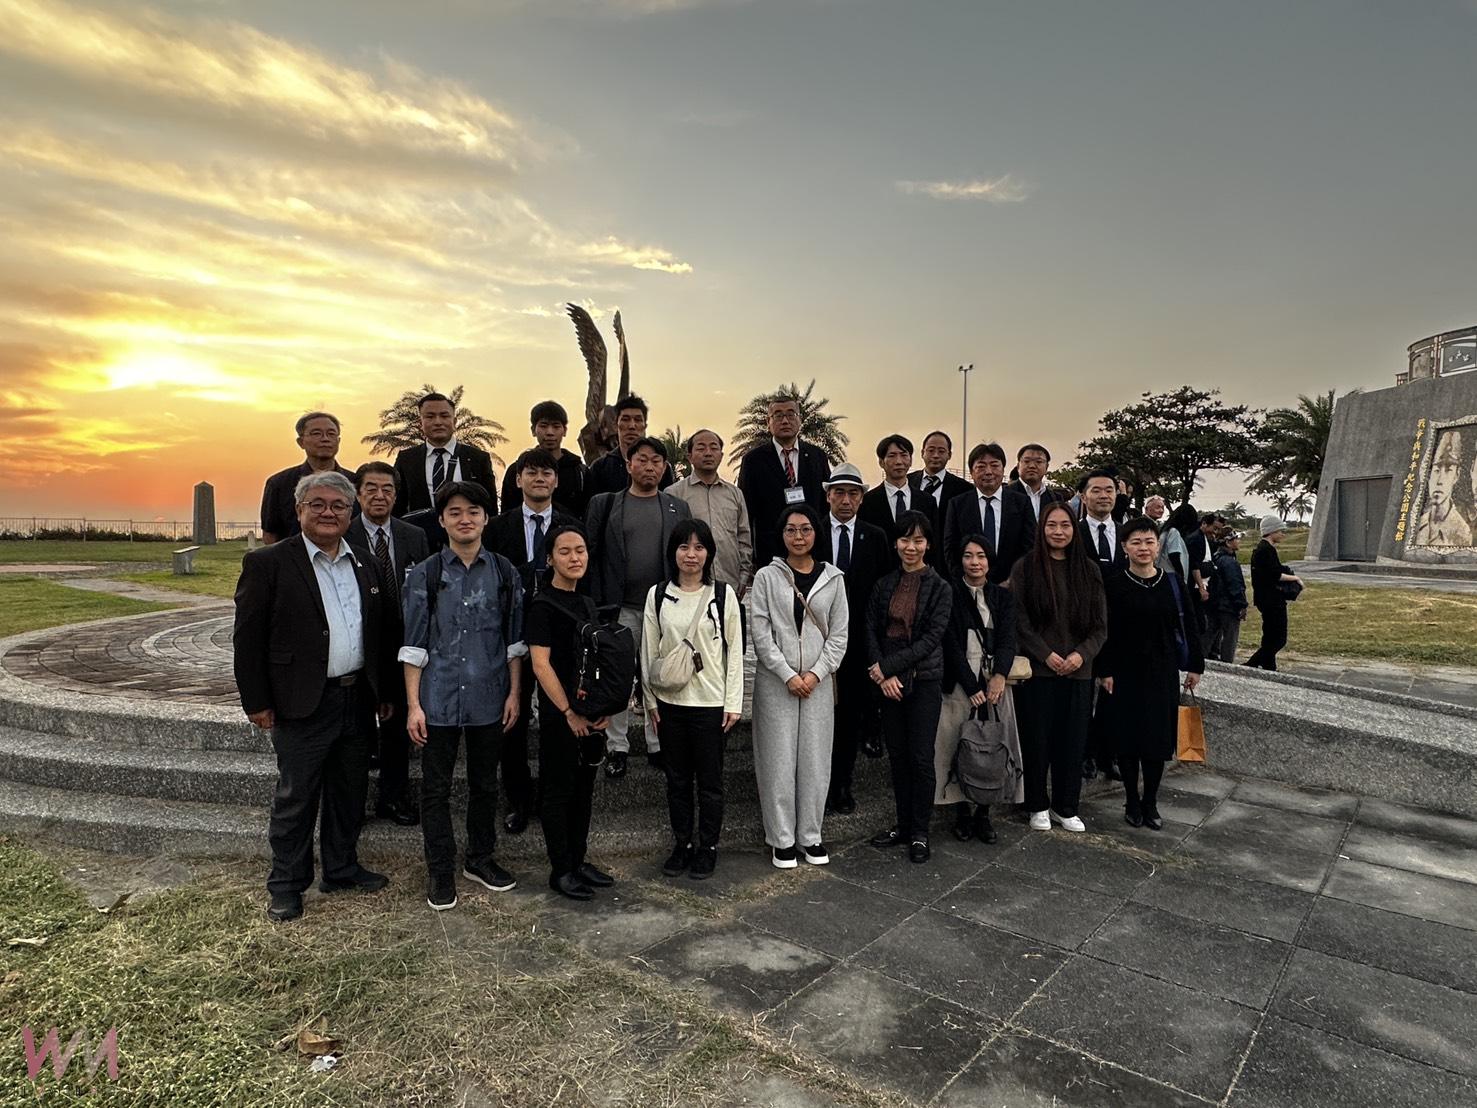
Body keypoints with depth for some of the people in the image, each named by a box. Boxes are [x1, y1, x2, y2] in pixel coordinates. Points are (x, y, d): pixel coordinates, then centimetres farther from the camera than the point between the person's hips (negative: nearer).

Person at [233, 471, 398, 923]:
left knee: (350, 792, 16)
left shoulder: (367, 566, 8)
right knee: (296, 798, 6)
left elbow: (387, 631, 12)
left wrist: (384, 692, 11)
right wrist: (256, 702, -8)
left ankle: (342, 869, 33)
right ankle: (286, 885, 24)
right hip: (304, 703, -5)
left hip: (358, 699, 5)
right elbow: (247, 638, -7)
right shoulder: (268, 563, -7)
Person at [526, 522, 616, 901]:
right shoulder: (543, 605, -11)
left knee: (584, 788, 15)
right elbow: (541, 664, -16)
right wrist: (569, 712, -15)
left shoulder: (587, 604, 11)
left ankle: (579, 860, 27)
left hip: (592, 715, 7)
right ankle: (561, 869, 16)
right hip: (559, 716, -7)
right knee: (558, 790, 4)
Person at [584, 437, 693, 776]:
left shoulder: (678, 508, 9)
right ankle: (617, 746, 17)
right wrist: (597, 601, -6)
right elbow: (590, 553, 2)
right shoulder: (604, 504, 5)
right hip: (620, 607, -1)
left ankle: (658, 744, 18)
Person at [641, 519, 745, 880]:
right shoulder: (657, 595, 3)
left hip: (710, 701, -2)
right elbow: (648, 651, 5)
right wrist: (650, 700, 2)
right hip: (670, 701, 2)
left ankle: (708, 847, 23)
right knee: (677, 778, 12)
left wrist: (733, 702, -5)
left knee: (710, 779, 7)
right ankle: (681, 844, 28)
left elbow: (735, 651, -1)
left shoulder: (723, 594, -2)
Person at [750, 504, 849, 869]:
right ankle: (781, 838, 15)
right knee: (779, 757, 3)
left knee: (816, 758, 6)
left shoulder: (832, 578, 5)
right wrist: (788, 675, -11)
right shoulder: (767, 577, -1)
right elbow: (761, 634, -5)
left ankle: (810, 835, 21)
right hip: (776, 680, -2)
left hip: (818, 681, 2)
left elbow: (839, 634, 3)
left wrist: (815, 674, -8)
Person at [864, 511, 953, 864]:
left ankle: (920, 832, 14)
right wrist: (883, 675, -10)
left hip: (924, 680, -3)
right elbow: (870, 630, 3)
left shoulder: (940, 588, -4)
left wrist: (887, 666, -14)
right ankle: (903, 824, 24)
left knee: (921, 757, 1)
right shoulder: (884, 585, 7)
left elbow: (932, 638, -10)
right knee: (897, 755, 11)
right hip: (888, 681, 3)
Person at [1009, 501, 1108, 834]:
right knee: (1037, 738, 4)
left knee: (1072, 740, 7)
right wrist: (1046, 654, -12)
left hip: (1078, 670, 3)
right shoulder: (1026, 567, -2)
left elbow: (1100, 624, 7)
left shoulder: (1088, 569, 7)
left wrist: (1081, 654, -9)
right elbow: (1019, 619, -5)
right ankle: (1038, 806, 21)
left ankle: (1065, 807, 23)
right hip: (1037, 669, -2)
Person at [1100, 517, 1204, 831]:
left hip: (1163, 672, 2)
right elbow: (1105, 631, -7)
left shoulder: (1172, 583, 1)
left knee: (1159, 737, 7)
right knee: (1129, 737, 6)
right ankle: (1132, 801, 21)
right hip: (1127, 673, -2)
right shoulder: (1114, 585, -6)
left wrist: (1195, 665, 6)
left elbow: (1188, 626, 6)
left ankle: (1151, 803, 22)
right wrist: (1105, 671, -10)